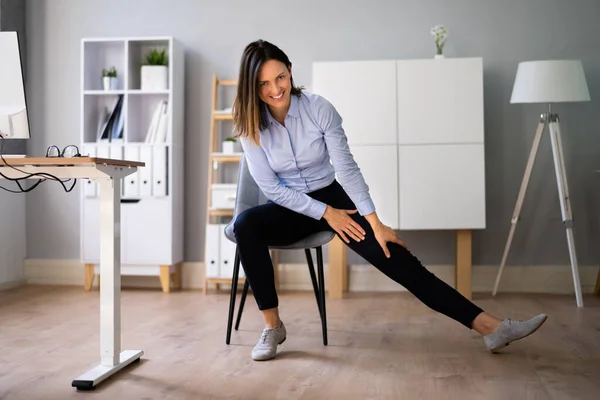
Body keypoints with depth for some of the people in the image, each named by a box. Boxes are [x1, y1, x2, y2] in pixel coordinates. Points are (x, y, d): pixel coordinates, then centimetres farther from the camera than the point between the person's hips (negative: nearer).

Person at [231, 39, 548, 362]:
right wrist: (325, 213, -16)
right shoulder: (250, 125, -12)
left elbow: (347, 168, -13)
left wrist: (376, 223, -18)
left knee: (397, 259, -14)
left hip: (333, 198, 0)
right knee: (245, 224, -34)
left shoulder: (319, 108, -15)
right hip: (289, 207, 0)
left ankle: (489, 326, -15)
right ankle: (272, 326, -21)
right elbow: (271, 188, -12)